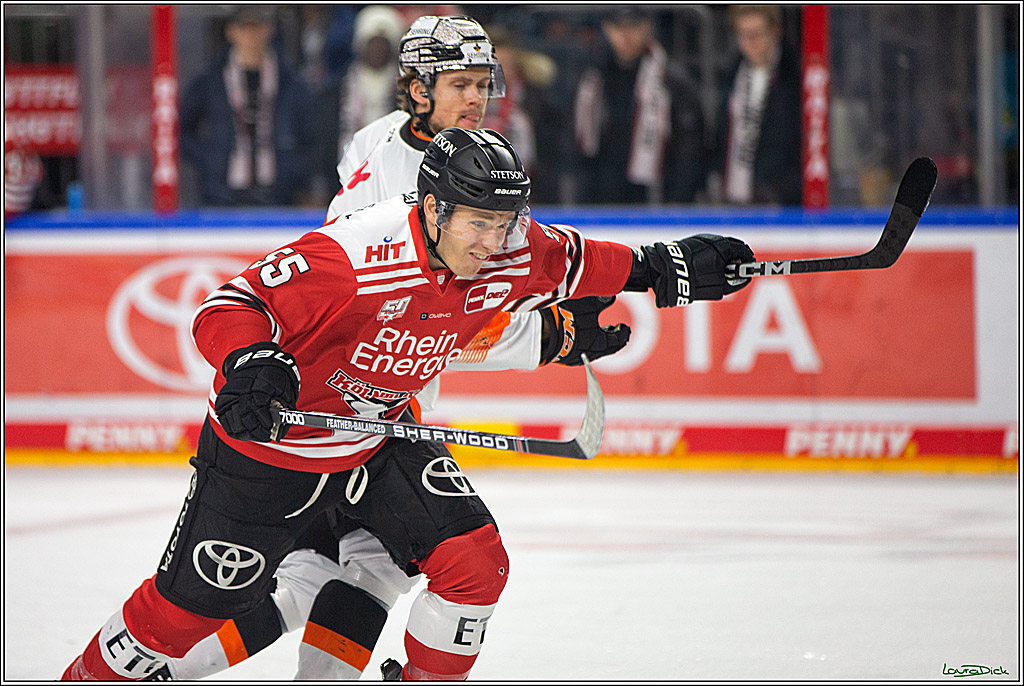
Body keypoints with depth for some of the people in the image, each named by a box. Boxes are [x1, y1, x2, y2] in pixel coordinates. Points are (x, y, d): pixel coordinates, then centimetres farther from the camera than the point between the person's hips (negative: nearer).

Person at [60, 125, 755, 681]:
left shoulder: (509, 256, -14)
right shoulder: (348, 258, -34)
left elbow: (569, 262, 8)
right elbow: (228, 306, -32)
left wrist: (661, 268, 2)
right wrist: (250, 361, -50)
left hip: (381, 435, 6)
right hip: (269, 440, -5)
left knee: (475, 558, -10)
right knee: (191, 602, 1)